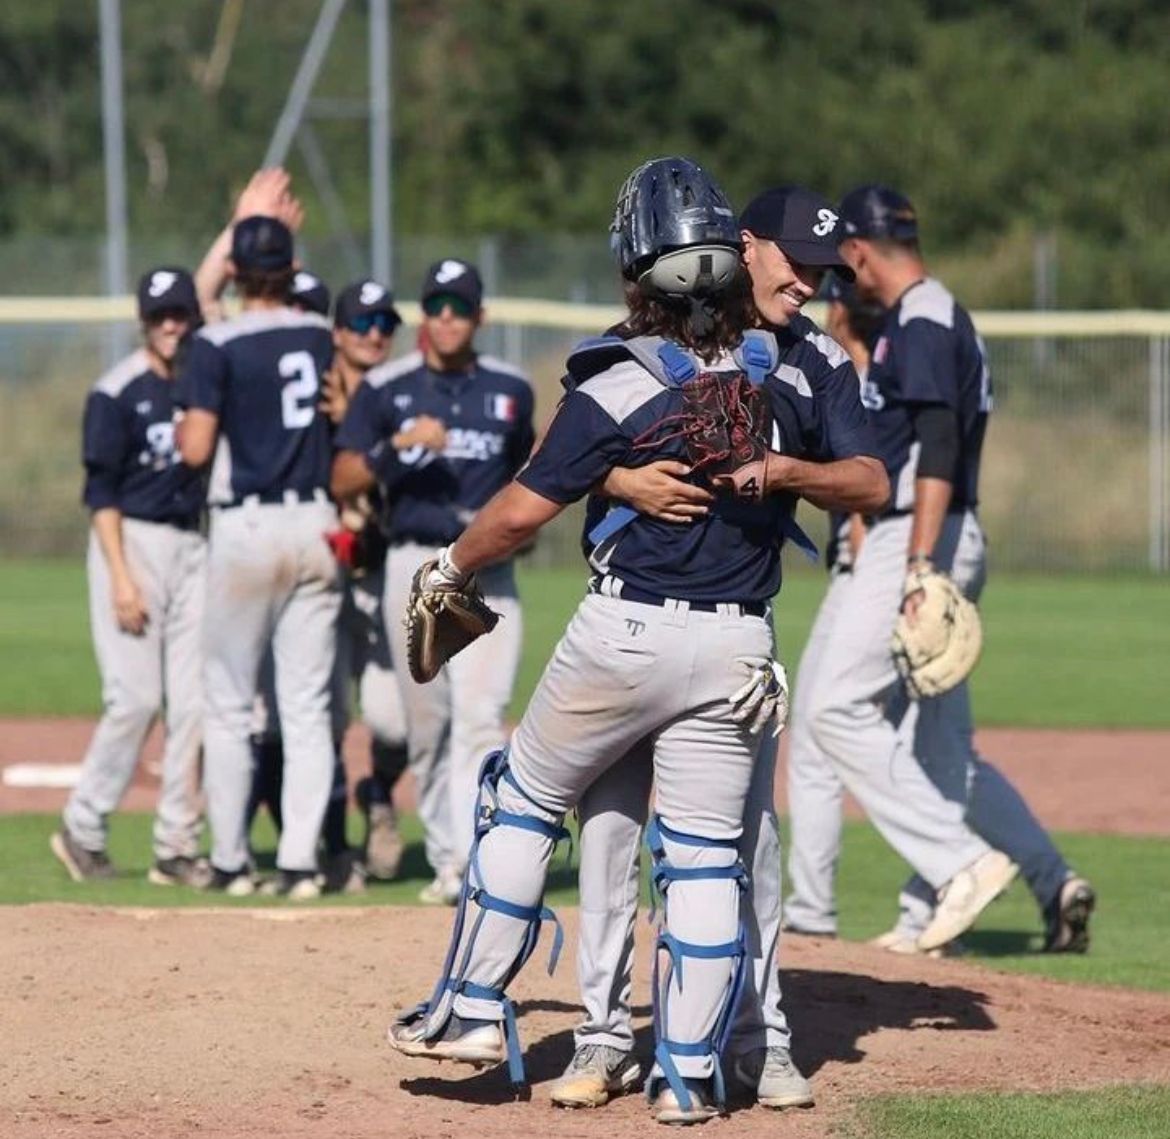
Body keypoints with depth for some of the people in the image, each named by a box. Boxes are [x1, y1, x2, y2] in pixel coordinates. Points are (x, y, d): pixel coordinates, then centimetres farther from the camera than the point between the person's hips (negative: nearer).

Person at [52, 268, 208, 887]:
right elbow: (101, 492, -9)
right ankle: (82, 830, 4)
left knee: (193, 702, 0)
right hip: (132, 542, -5)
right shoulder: (117, 392, -5)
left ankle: (176, 847, 5)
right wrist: (120, 577, -15)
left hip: (192, 546, 5)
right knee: (135, 696, -11)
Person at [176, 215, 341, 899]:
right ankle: (301, 860, -1)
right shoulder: (323, 339, 6)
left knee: (229, 706, 6)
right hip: (316, 524, 4)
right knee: (308, 706, 4)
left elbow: (196, 450, -11)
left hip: (247, 528, -3)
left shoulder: (218, 347, -8)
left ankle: (231, 861, 8)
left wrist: (182, 430, 9)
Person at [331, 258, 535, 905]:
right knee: (426, 723, 5)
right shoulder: (384, 390, 3)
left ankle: (475, 861, -21)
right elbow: (342, 483, -3)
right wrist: (398, 444, -17)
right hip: (414, 565, 0)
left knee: (480, 715, -14)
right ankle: (444, 857, 15)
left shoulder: (509, 391, 9)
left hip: (487, 568, 0)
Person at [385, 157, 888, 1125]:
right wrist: (785, 472, -11)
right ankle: (689, 1072, 5)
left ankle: (475, 1009, 18)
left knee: (524, 802, 15)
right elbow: (872, 485, 3)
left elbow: (523, 510, -9)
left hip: (624, 634, -3)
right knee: (705, 855, 7)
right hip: (738, 645, 3)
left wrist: (450, 568, 7)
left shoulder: (616, 386, -11)